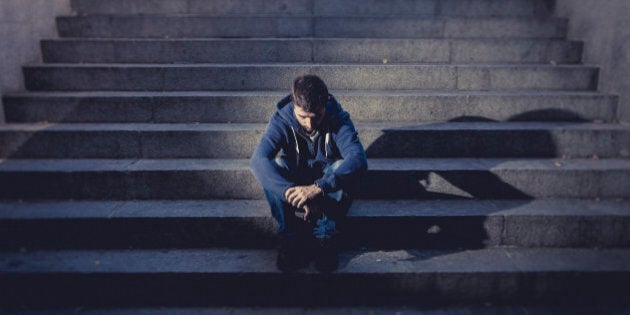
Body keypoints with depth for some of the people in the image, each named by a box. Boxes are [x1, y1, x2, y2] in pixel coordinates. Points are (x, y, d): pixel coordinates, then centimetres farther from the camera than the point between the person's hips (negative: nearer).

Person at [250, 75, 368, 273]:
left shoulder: (339, 120, -21)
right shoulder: (282, 120, -19)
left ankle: (326, 239, -20)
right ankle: (291, 239, -19)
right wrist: (290, 191, -50)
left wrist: (318, 187, -52)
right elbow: (258, 160, -34)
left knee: (344, 167, -33)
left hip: (329, 186, -1)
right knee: (273, 165, -30)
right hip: (295, 182, 1)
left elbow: (358, 158, -39)